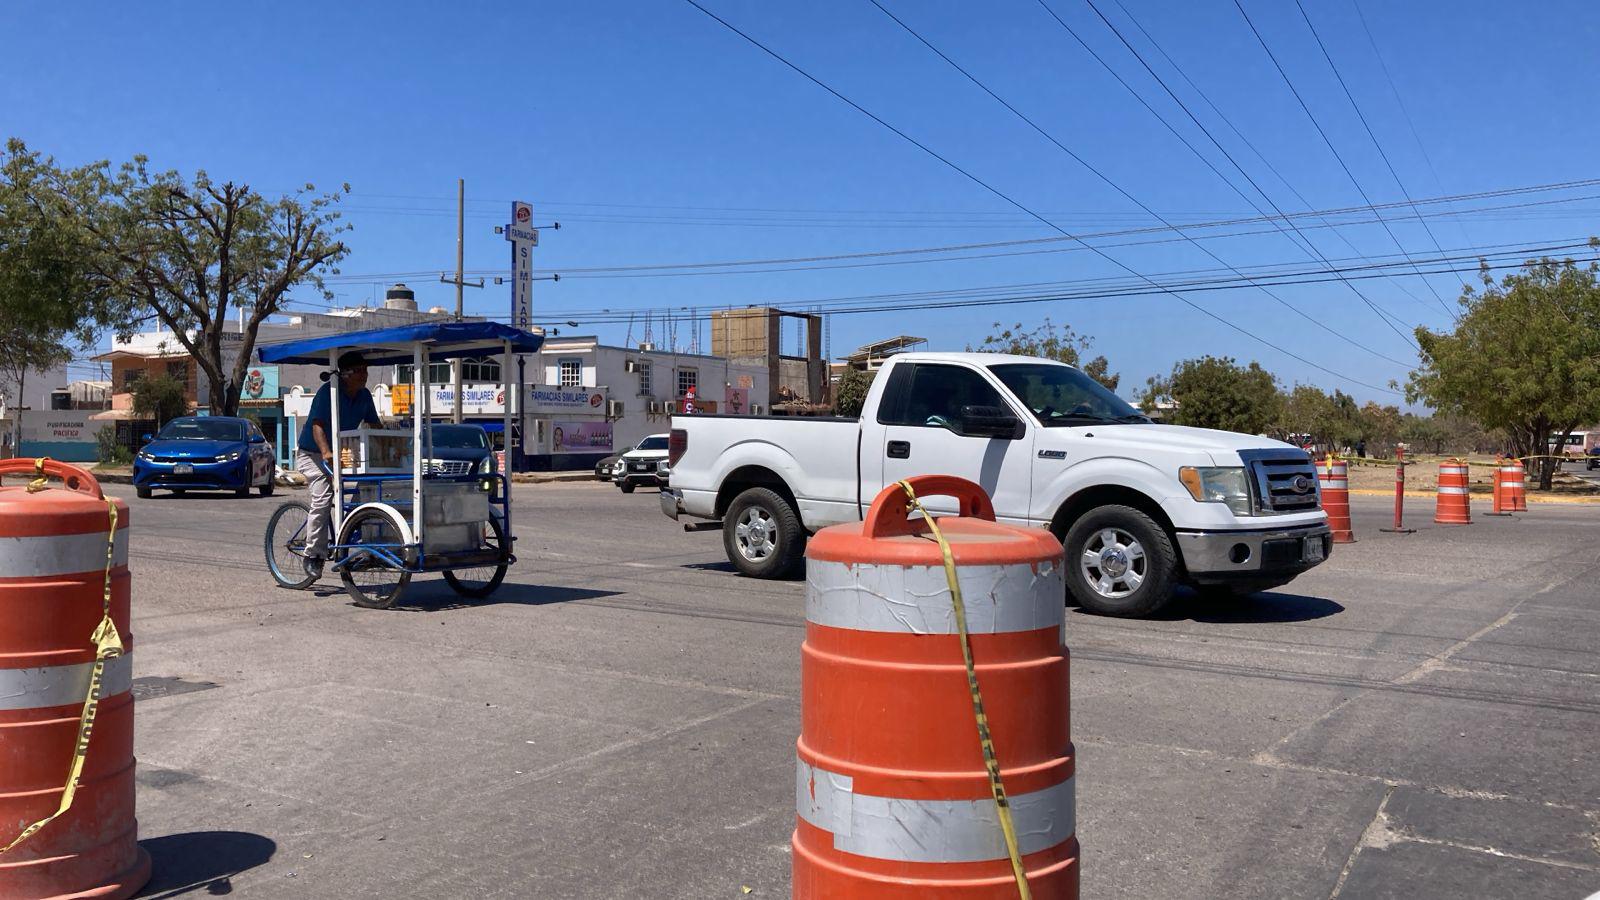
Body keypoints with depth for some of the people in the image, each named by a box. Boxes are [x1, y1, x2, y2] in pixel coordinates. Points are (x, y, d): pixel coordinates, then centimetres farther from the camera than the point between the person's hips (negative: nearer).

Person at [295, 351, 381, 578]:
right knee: (323, 496, -26)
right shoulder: (328, 391, -19)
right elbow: (317, 425, -29)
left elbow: (376, 426, 7)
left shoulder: (364, 396, 2)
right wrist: (326, 452, -45)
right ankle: (313, 555, -18)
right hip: (312, 454, -7)